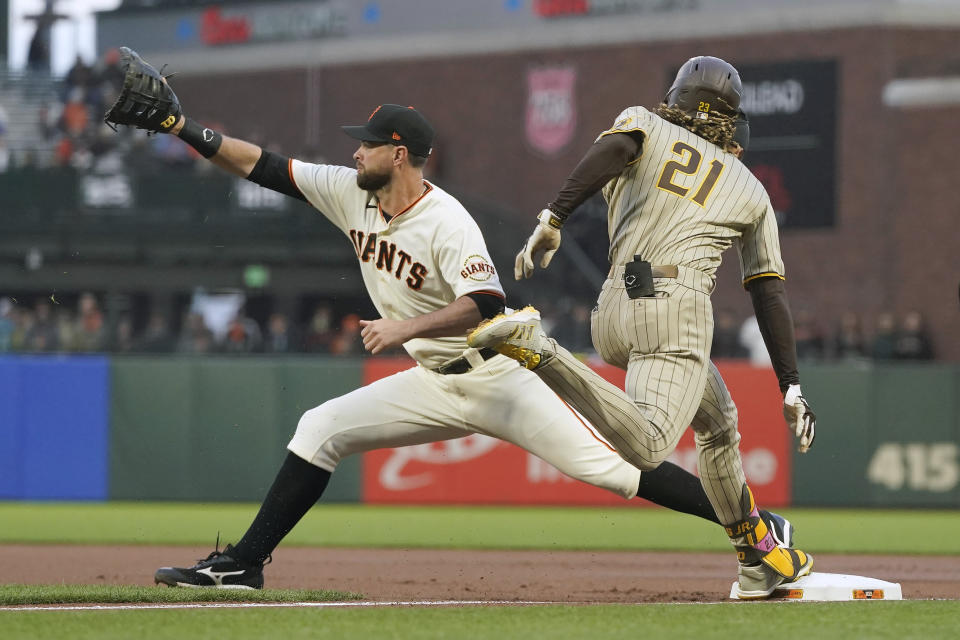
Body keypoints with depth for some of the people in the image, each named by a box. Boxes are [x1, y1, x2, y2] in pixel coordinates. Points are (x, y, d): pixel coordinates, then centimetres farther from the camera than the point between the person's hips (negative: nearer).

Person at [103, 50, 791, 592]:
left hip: (497, 374, -7)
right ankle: (244, 563, 4)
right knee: (320, 429, -1)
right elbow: (265, 166, 3)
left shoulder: (446, 223, -23)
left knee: (599, 465, -16)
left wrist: (404, 329, -38)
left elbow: (486, 305, -32)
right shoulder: (352, 194, 1)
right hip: (434, 386, 7)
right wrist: (183, 127, -3)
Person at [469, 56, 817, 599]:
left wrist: (554, 219, -13)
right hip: (677, 309, -4)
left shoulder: (645, 124, 19)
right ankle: (539, 352, -38)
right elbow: (771, 294, 14)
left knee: (719, 421, 25)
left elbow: (614, 147, -7)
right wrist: (792, 389, 15)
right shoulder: (751, 191, 19)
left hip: (613, 317, 4)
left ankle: (758, 557, 27)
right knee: (645, 448, -22)